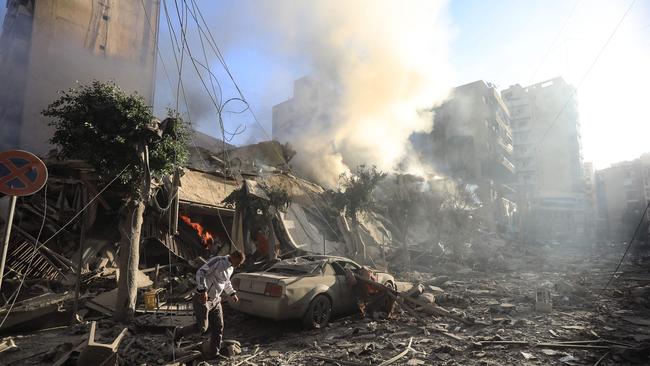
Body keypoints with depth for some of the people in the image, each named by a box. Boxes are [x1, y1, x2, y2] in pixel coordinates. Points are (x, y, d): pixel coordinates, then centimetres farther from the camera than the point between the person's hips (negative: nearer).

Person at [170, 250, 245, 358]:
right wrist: (203, 290, -33)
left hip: (215, 300, 8)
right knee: (202, 327, -5)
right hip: (202, 299, -8)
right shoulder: (217, 261, -20)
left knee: (218, 327, 7)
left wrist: (232, 294, 20)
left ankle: (213, 353, 21)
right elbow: (200, 272, -27)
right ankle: (178, 333, 21)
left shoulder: (231, 268, 9)